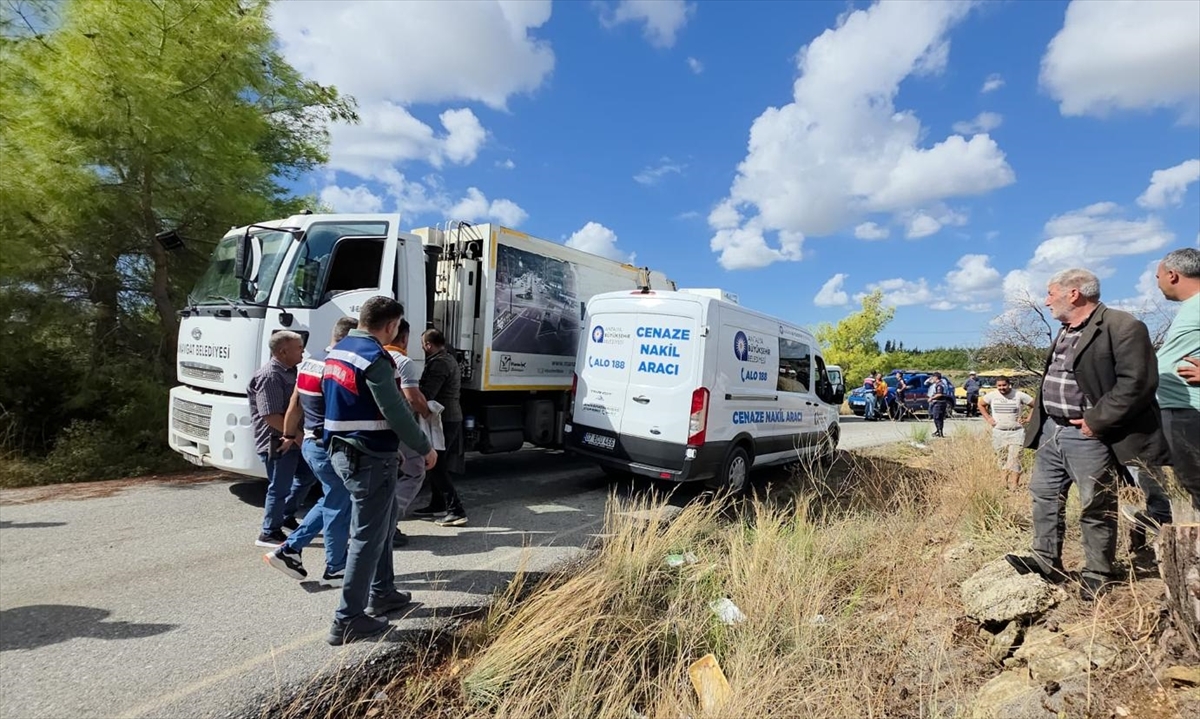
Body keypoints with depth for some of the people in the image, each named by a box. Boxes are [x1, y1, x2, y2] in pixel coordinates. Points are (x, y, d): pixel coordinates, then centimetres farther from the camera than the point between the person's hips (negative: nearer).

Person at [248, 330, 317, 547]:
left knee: (308, 474, 20)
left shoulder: (289, 371, 11)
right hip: (277, 442, -10)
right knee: (279, 487, 1)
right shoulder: (269, 376, -21)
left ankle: (285, 515, 36)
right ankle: (270, 533, 18)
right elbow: (271, 416, -25)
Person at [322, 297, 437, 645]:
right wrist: (426, 448, -8)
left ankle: (381, 593, 35)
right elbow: (396, 413, -20)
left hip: (341, 451, 10)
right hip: (370, 458, -10)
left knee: (383, 518, 23)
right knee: (368, 536, 1)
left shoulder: (337, 350, 9)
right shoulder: (375, 358, -19)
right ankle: (348, 620, 11)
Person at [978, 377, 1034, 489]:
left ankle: (1014, 486, -6)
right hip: (998, 432, 2)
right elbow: (980, 404, 17)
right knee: (1003, 460, 9)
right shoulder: (992, 395, 0)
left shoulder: (1019, 395, -6)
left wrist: (1028, 419, -3)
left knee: (1014, 460, -9)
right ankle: (1005, 484, 18)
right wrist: (988, 418, 8)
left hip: (1016, 433, -2)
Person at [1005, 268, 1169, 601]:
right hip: (1052, 430, 9)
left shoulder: (1122, 327, -14)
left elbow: (1137, 383, -21)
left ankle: (1098, 574, 20)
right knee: (1044, 495, 13)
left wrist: (1096, 421, -19)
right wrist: (1043, 418, 12)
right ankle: (1046, 561, 24)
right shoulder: (1066, 331, 14)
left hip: (1087, 436, -9)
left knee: (1096, 507, 5)